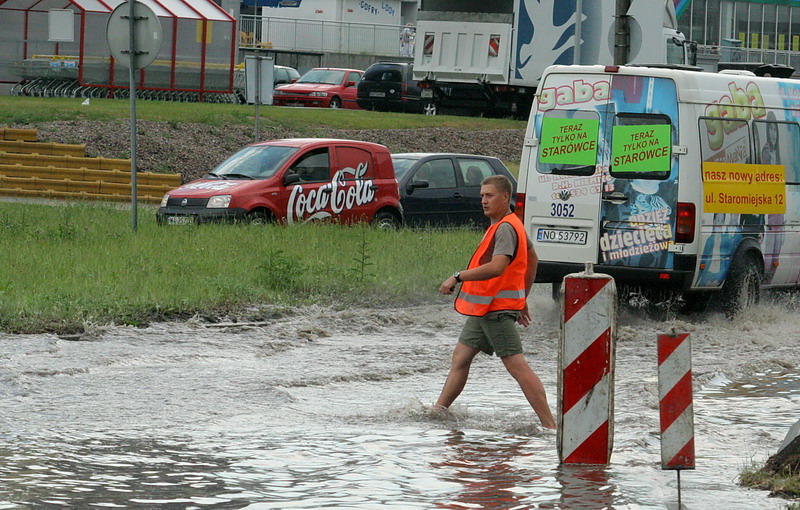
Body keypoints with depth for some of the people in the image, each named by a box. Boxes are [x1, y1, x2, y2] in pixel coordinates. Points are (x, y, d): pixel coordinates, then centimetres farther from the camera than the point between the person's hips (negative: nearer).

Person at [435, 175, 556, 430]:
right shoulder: (509, 225, 16)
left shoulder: (506, 228, -17)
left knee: (516, 365, -12)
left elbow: (497, 267, -31)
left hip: (497, 308, -11)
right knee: (461, 356, 13)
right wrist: (523, 298, 29)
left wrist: (458, 277, -26)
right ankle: (438, 411, 20)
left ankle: (550, 425, -14)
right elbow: (532, 260, 27)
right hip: (483, 308, 11)